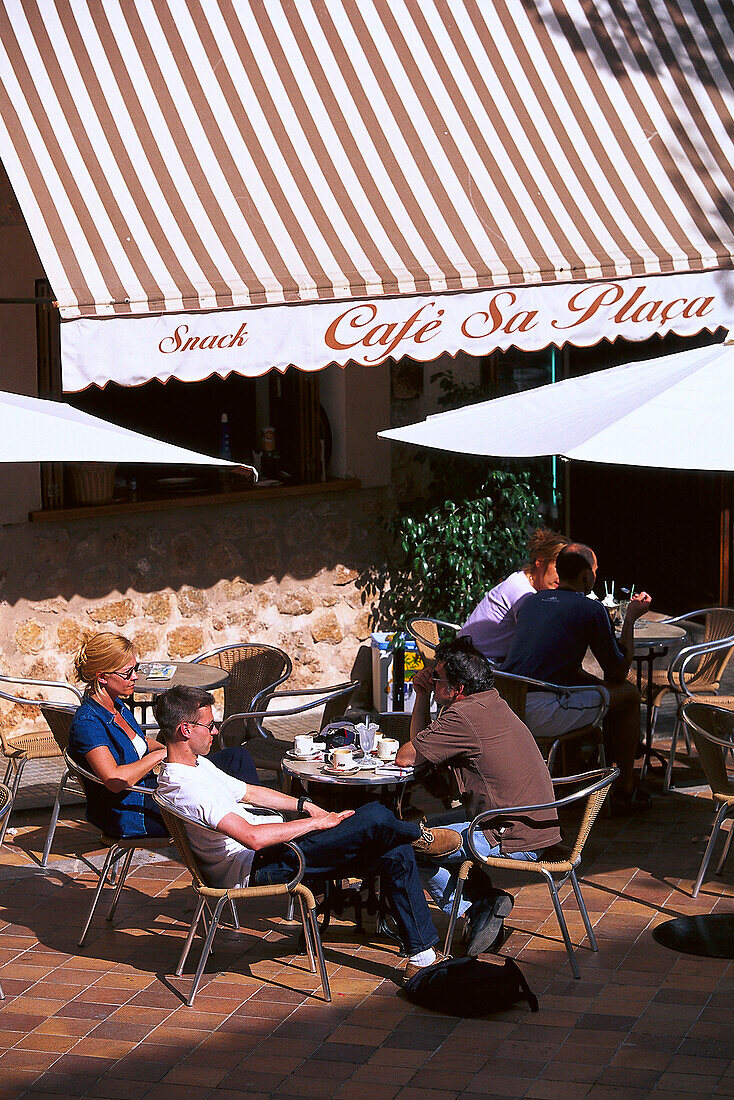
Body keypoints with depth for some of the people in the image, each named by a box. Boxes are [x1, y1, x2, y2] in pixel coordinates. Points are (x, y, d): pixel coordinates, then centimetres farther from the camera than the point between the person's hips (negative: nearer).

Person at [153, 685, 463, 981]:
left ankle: (421, 954, 8)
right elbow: (253, 838, -31)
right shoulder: (186, 787, -23)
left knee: (397, 855, 0)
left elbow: (249, 792, 24)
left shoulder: (198, 765, 12)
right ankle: (420, 836, 15)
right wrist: (316, 823, -20)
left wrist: (307, 806, 12)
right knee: (375, 817, -19)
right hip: (257, 870, -11)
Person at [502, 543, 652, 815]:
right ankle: (624, 791, 21)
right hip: (542, 716, -8)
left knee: (591, 683, 32)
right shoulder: (591, 609, 0)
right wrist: (631, 618, 19)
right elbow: (618, 672, 10)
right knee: (629, 693, 12)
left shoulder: (531, 602, 20)